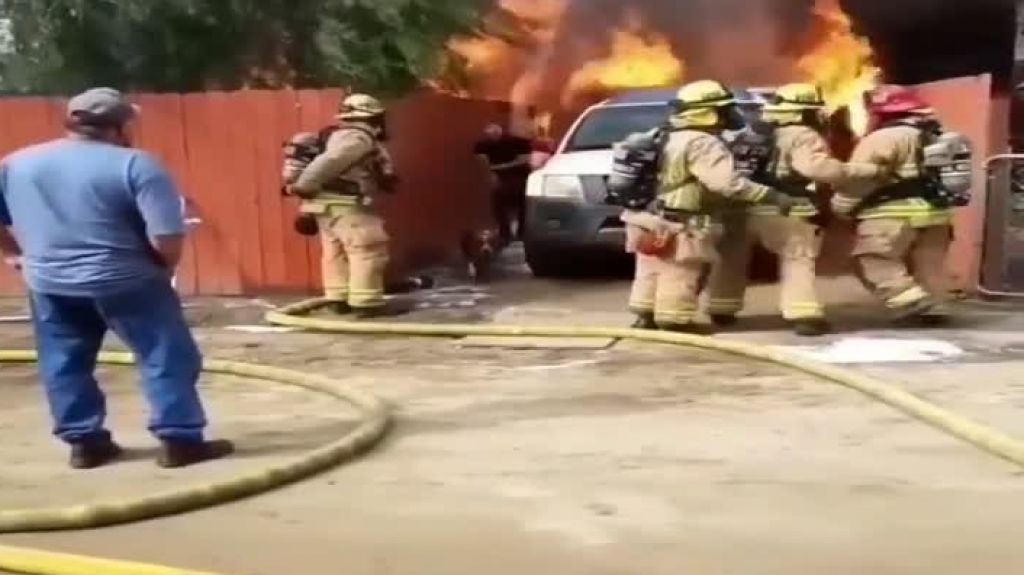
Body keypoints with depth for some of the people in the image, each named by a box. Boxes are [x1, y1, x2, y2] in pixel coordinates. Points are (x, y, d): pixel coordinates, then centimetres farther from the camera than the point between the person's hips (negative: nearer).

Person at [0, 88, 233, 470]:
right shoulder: (136, 165, -13)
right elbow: (167, 238, -18)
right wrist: (165, 267, 0)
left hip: (47, 283, 5)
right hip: (127, 281, -5)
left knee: (64, 364, 17)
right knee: (168, 357, 5)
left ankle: (84, 442, 22)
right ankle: (180, 440, 6)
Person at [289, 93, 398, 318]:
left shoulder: (340, 136, 20)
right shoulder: (359, 138, -13)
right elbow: (328, 162, -23)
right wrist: (303, 187, -24)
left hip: (329, 203, 11)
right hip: (344, 204, -11)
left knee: (336, 252, 13)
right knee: (368, 251, -8)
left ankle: (340, 299, 18)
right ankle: (366, 303, -9)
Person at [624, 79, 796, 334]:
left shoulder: (672, 138, 11)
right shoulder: (703, 143, -20)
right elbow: (727, 182, -30)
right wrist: (773, 196, -28)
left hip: (653, 220, 10)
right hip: (679, 227, -9)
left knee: (652, 273, 19)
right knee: (680, 278, 3)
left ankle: (646, 317, 30)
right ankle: (675, 322, 11)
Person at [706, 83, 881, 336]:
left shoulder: (748, 135, 17)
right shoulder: (803, 136, -8)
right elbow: (819, 168, -24)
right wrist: (867, 169, -20)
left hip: (742, 209, 6)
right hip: (786, 213, -6)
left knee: (732, 262, 19)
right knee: (798, 263, 1)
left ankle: (721, 311, 28)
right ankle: (805, 315, -10)